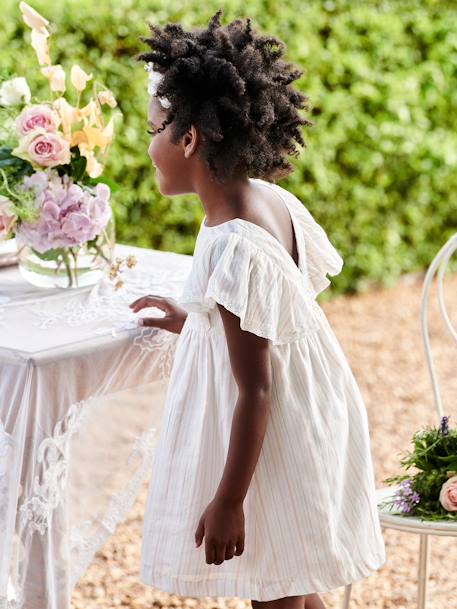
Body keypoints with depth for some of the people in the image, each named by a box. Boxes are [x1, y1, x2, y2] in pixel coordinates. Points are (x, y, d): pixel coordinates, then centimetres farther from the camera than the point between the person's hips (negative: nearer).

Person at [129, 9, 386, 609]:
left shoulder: (233, 248, -28)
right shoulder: (273, 200, -2)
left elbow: (255, 391, -25)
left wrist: (228, 501, -18)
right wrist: (195, 319, 21)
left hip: (271, 440, -9)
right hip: (306, 412, 9)